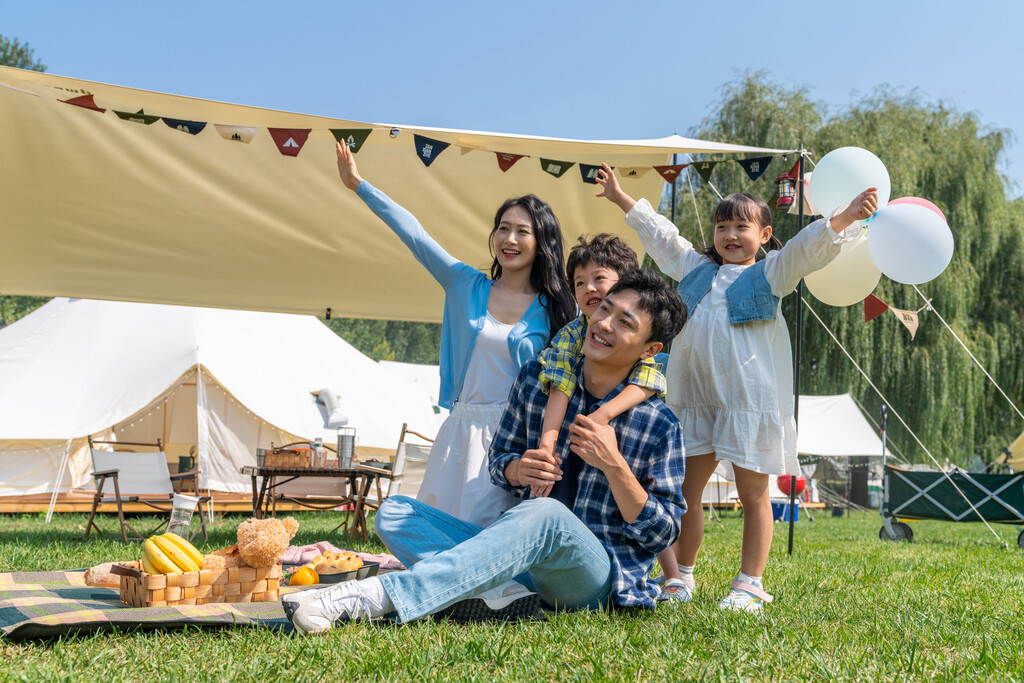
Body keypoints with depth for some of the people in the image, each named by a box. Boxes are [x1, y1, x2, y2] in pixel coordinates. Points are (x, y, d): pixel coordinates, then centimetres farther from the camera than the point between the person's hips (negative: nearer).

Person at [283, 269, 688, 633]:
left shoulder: (660, 426, -6)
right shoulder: (536, 378, 5)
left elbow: (661, 534, -5)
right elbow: (498, 458, 14)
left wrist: (613, 465, -19)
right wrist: (516, 470, -11)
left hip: (601, 573, -5)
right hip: (529, 554, 6)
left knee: (545, 515, -40)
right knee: (394, 514, -8)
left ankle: (371, 598, -48)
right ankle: (502, 590, -35)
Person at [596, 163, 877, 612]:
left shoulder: (770, 274, 5)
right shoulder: (694, 269, 18)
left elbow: (810, 246, -9)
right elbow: (657, 232, 27)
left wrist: (847, 217, -24)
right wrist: (620, 197, 31)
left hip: (750, 400, -4)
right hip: (694, 400, 5)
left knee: (753, 494, 2)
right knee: (685, 491, 7)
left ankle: (749, 584, 10)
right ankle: (680, 578, 19)